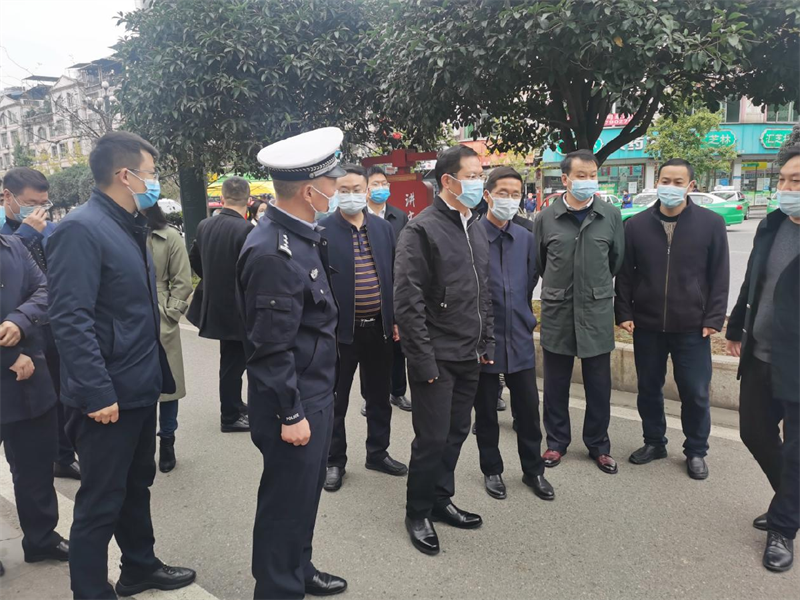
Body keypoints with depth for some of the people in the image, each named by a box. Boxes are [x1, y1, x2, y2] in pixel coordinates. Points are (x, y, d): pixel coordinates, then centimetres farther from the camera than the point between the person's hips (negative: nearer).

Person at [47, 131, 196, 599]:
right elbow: (71, 319, -24)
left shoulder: (131, 228, 11)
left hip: (141, 388, 9)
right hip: (109, 397, -9)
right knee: (101, 503, 6)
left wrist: (158, 369, 14)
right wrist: (98, 393, -26)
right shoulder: (81, 229, -17)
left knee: (137, 485, 22)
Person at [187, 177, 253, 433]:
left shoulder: (204, 225, 1)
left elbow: (194, 260, 11)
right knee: (233, 363, 6)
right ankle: (230, 417, 20)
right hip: (237, 307, -7)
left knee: (231, 360, 23)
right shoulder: (245, 229, -22)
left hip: (214, 304, 7)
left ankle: (233, 405, 39)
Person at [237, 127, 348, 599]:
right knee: (286, 501, 8)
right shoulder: (273, 252, -23)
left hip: (317, 395, 9)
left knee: (306, 492, 23)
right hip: (294, 403, -9)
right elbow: (272, 347, -23)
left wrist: (319, 400, 16)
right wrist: (291, 414, -18)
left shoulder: (304, 237, 6)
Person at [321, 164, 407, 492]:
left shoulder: (384, 228, 6)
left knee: (379, 396, 16)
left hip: (379, 326, 4)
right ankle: (334, 461, 25)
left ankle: (378, 452, 34)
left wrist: (396, 319, 7)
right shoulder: (321, 229, -8)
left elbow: (394, 276, 10)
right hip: (340, 328, -4)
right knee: (335, 399, 9)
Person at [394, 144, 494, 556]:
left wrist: (487, 343, 13)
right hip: (436, 357, -7)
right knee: (432, 438, 1)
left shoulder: (476, 229, 11)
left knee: (457, 432, 16)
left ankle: (441, 500, 34)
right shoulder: (421, 230, -13)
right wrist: (423, 360, -17)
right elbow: (408, 301, -16)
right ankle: (418, 513, 21)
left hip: (470, 356, 7)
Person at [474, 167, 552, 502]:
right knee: (486, 410, 12)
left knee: (528, 407, 11)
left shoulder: (526, 238, 5)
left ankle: (533, 470, 30)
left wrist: (527, 319, 12)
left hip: (519, 337, 4)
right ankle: (492, 470, 31)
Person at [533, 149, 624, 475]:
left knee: (598, 384, 9)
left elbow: (617, 260, 10)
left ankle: (598, 445, 26)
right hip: (557, 312, 0)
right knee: (556, 383, 10)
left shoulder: (611, 215, -1)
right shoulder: (546, 217, -3)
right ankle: (557, 441, 27)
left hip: (597, 311, 0)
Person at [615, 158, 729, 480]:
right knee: (649, 389, 13)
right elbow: (625, 274, 4)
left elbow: (719, 276, -1)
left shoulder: (712, 223, -3)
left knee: (695, 394, 8)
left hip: (692, 328, -1)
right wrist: (624, 313, -2)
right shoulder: (636, 225, 0)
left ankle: (696, 451, 27)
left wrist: (714, 318, -6)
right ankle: (654, 442, 32)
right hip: (646, 325, 2)